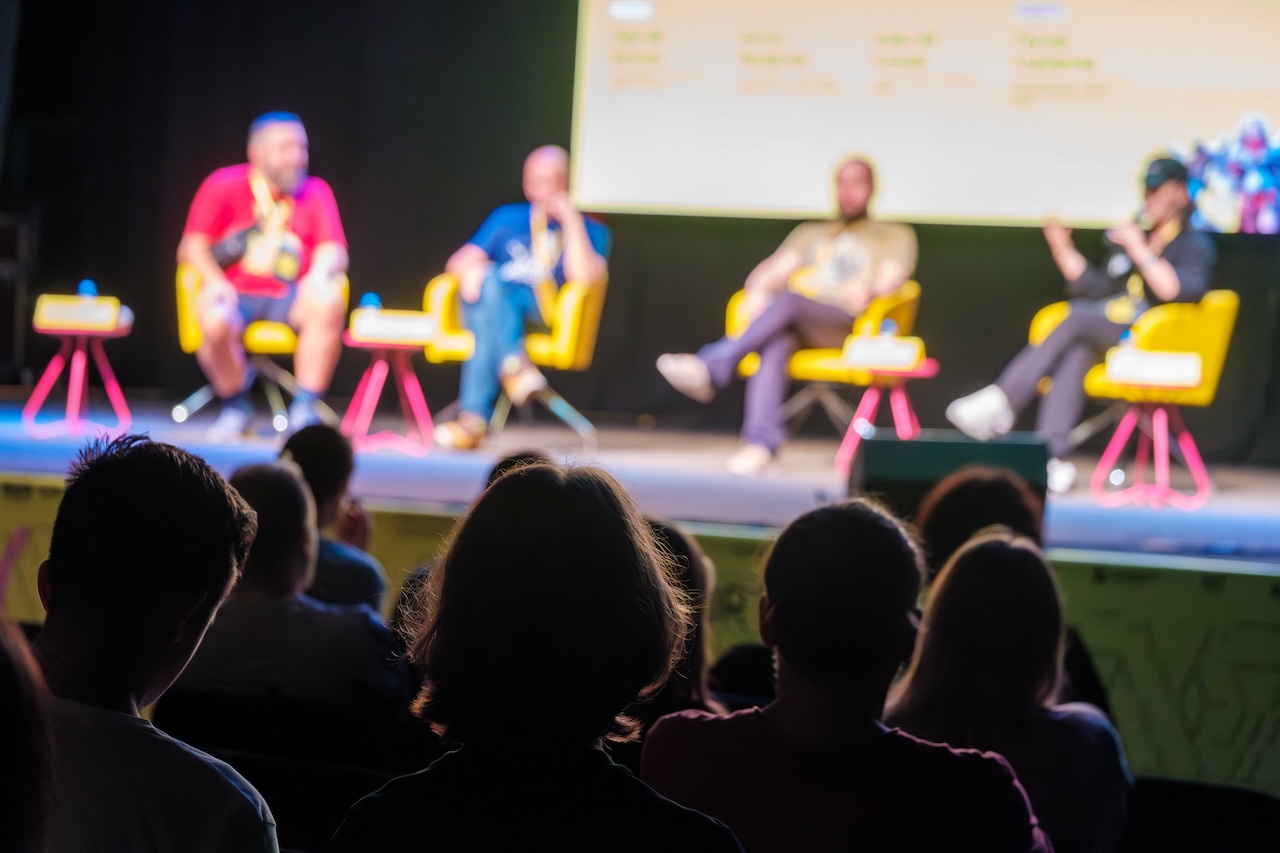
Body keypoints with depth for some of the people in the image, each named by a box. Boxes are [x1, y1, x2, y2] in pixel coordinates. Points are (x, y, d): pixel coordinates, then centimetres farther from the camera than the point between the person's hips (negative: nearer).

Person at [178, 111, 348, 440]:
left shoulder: (315, 192, 7)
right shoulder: (224, 185, 1)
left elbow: (334, 251, 1)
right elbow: (192, 246, -1)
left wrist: (320, 272, -23)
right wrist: (214, 280, -21)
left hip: (289, 296, 2)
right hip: (235, 291, -2)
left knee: (330, 302, -31)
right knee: (215, 321, -36)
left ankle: (305, 410, -22)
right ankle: (235, 406, -6)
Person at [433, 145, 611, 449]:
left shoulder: (589, 231, 14)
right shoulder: (507, 219, 24)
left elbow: (584, 277, -7)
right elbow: (459, 260, 15)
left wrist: (571, 219, -4)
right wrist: (469, 268, -10)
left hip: (543, 317, -2)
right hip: (487, 309, 2)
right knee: (489, 279, -33)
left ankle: (474, 417, -43)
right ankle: (513, 365, -47)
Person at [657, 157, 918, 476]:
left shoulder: (894, 236, 21)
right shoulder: (810, 234, 32)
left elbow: (891, 278, 3)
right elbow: (776, 271, 17)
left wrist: (868, 289, -19)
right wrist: (758, 290, -6)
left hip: (851, 326, -3)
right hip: (795, 324, 3)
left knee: (790, 300, -35)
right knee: (776, 340, -35)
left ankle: (712, 366, -47)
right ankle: (761, 441, -50)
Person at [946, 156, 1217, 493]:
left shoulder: (1194, 245, 4)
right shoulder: (1130, 239, 26)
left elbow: (1179, 292, -15)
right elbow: (1095, 287, 24)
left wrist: (1140, 252, -18)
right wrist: (1063, 249, 13)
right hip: (1108, 333, 6)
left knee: (1079, 318, -28)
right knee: (1075, 349, -29)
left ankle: (1001, 403, -34)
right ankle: (1055, 456, -40)